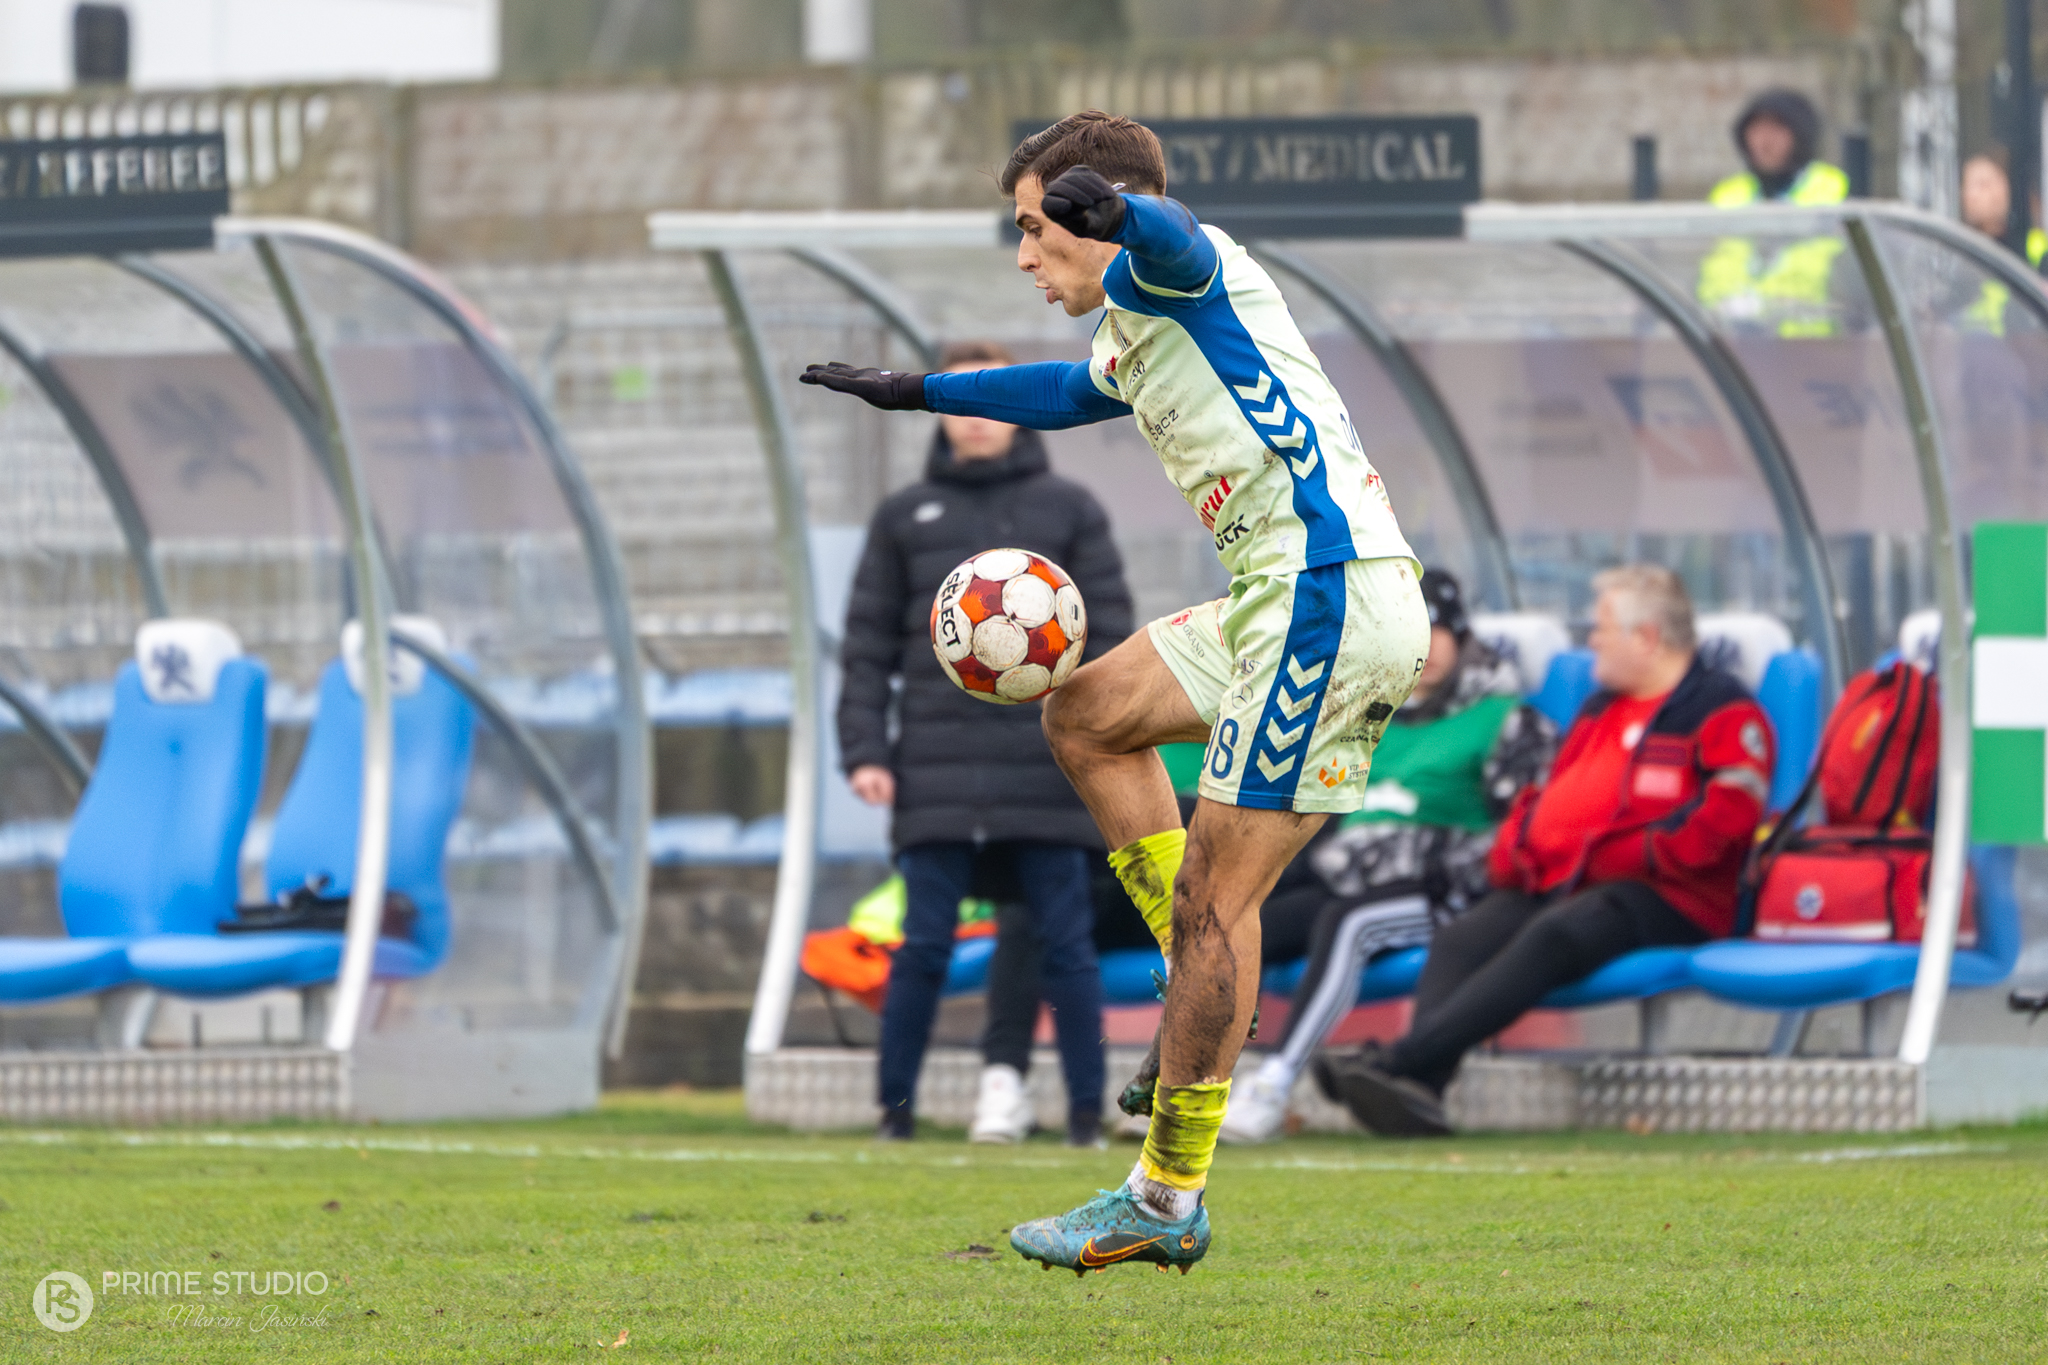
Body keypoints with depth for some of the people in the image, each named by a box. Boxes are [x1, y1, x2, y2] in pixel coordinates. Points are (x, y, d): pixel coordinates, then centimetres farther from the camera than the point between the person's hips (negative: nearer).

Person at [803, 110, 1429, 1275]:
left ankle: (1169, 1201, -4)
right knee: (1087, 715, 22)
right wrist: (919, 392, 58)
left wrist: (1114, 210, -53)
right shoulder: (1136, 333, 26)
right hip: (1292, 599, 11)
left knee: (1213, 895, -8)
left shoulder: (1180, 273, -5)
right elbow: (1068, 392, 48)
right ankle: (1214, 1002, 16)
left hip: (1332, 594, -11)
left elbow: (1169, 238, -31)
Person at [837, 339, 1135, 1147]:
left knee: (1065, 945, 0)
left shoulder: (1068, 511, 9)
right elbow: (869, 645, 10)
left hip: (1045, 768, -1)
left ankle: (1087, 1112, 5)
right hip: (938, 775, 1)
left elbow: (1109, 634, 5)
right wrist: (864, 751, 0)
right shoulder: (905, 518, 12)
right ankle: (895, 1109, 4)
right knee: (923, 948, -2)